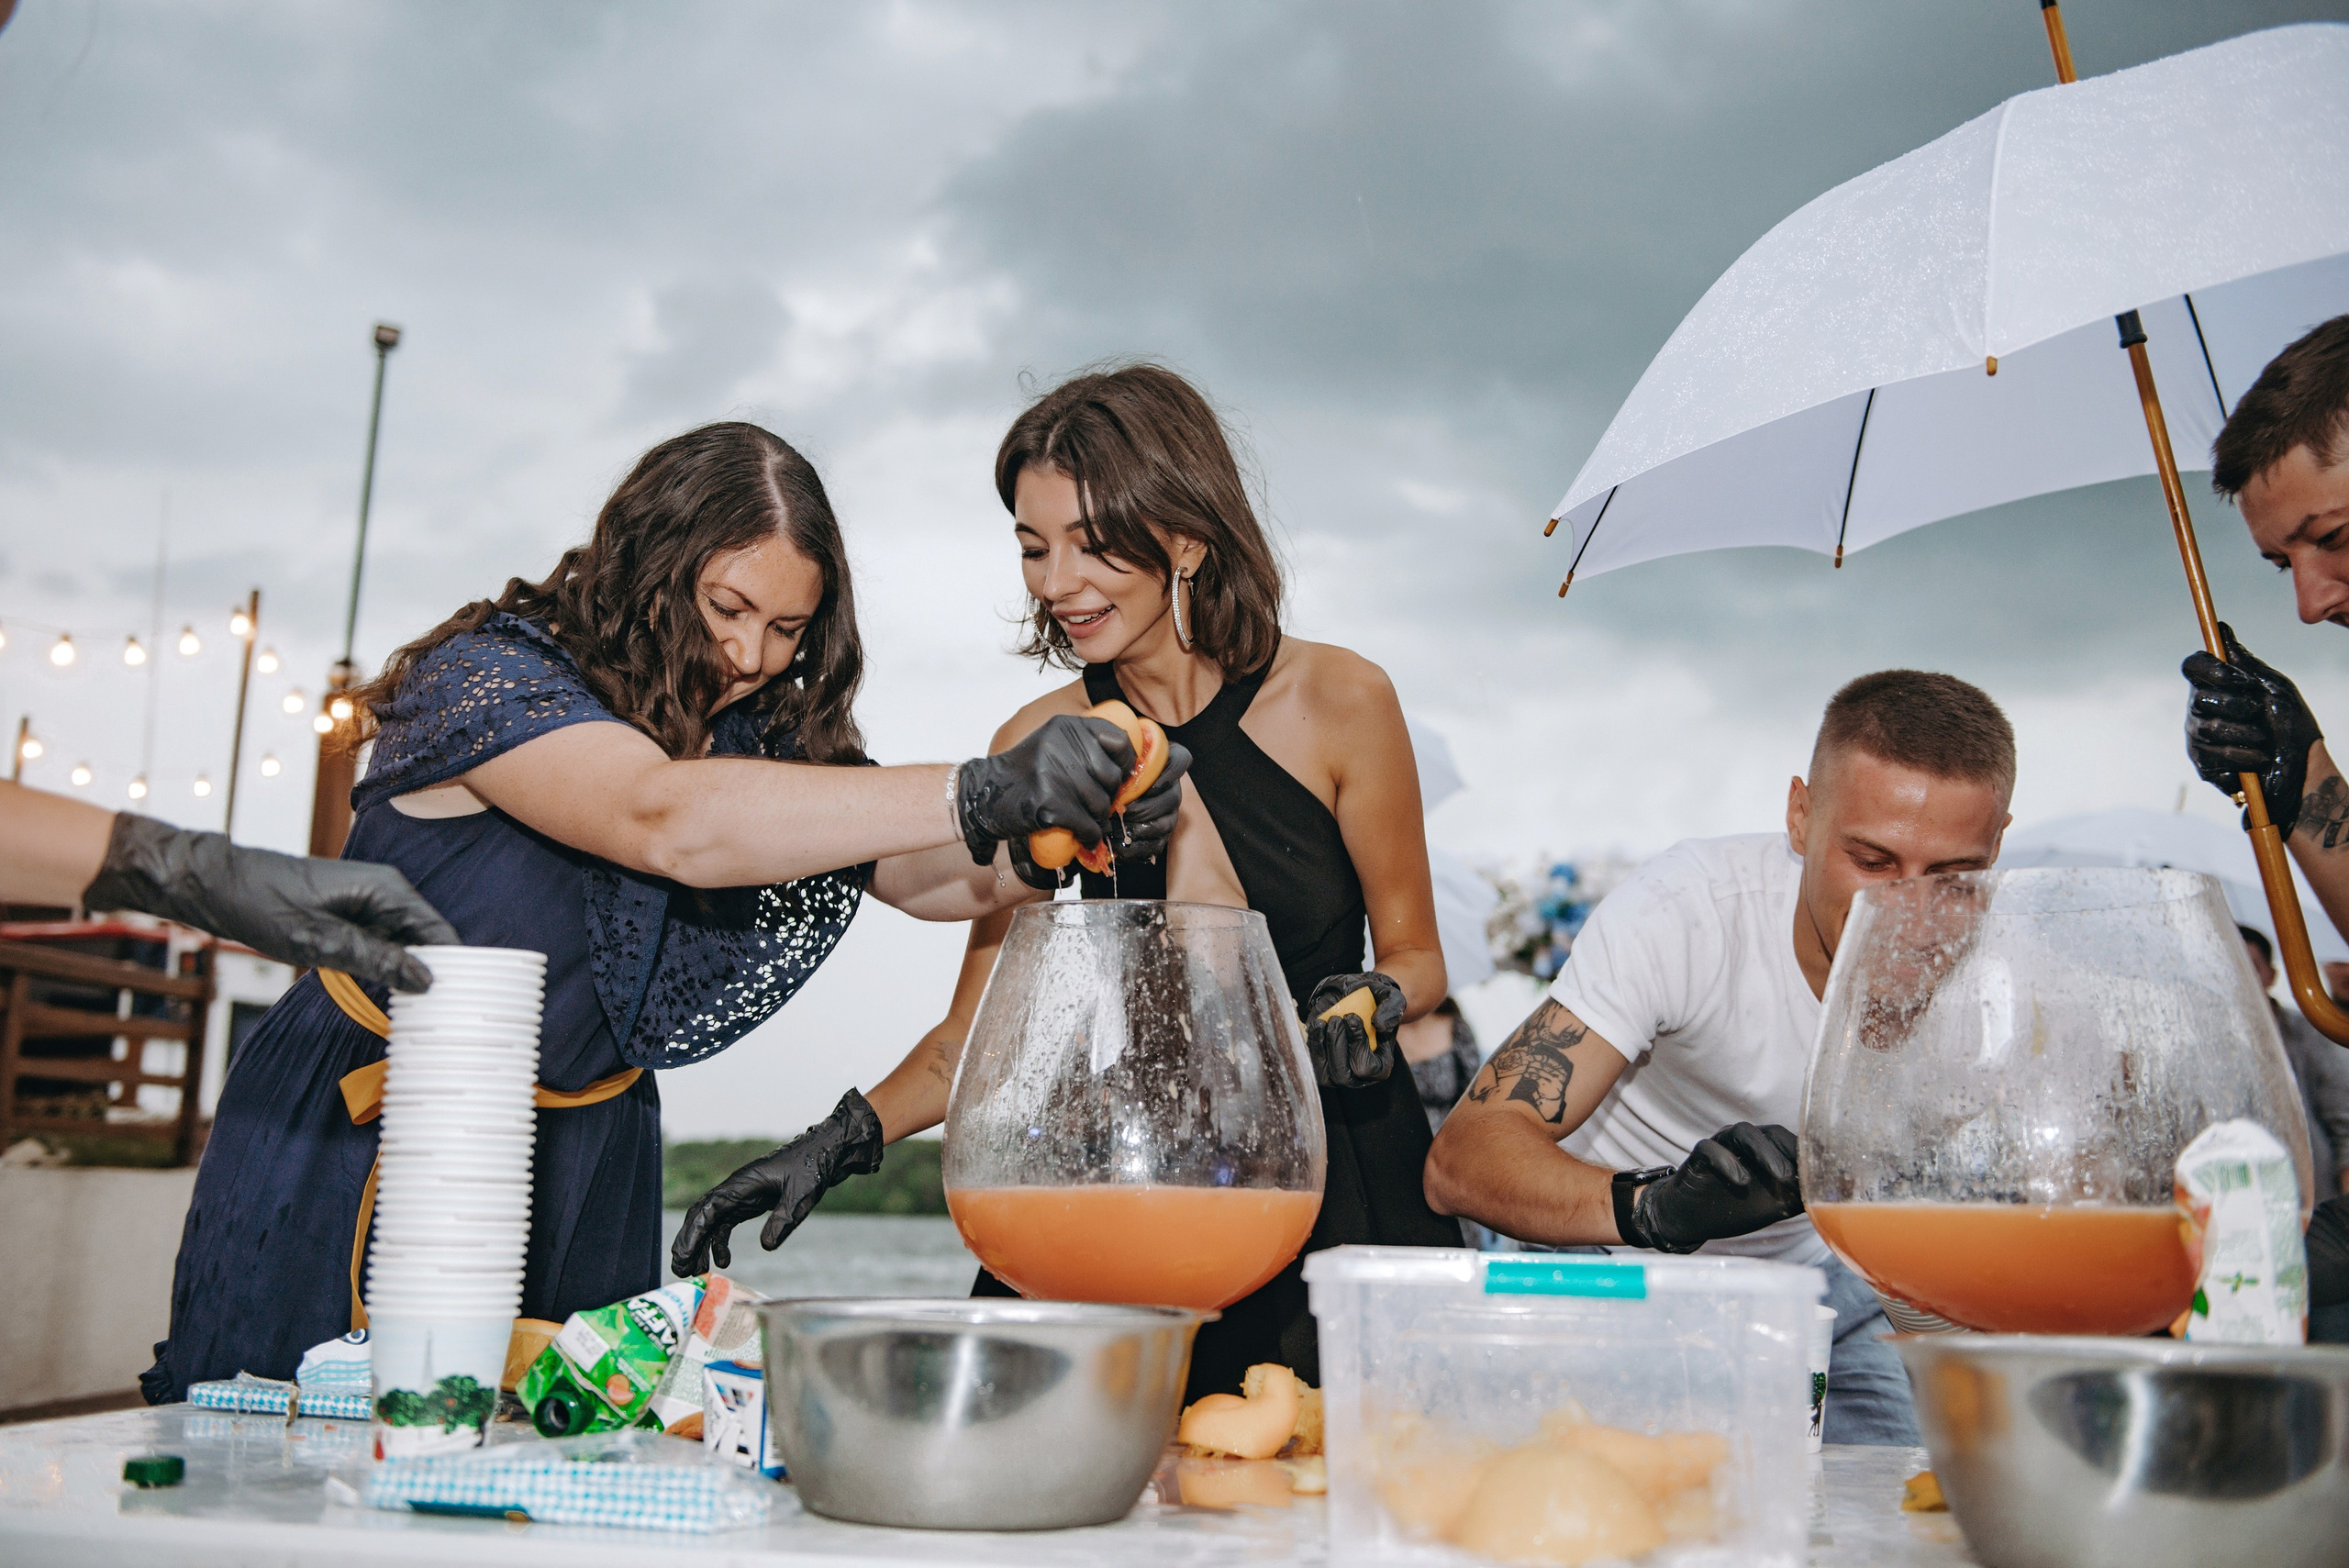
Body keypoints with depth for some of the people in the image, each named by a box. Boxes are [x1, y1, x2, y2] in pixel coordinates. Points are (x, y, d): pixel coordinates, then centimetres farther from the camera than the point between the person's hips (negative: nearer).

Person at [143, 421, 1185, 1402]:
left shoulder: (762, 738, 0)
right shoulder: (487, 675, -20)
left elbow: (924, 876, -8)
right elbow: (668, 821, -37)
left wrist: (1062, 838, -32)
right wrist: (986, 793, -45)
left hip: (582, 1177, 5)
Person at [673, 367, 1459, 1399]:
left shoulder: (1337, 701, -6)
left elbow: (1414, 952, 5)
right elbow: (974, 1034, 2)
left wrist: (1377, 997, -17)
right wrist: (836, 1143, -13)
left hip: (1340, 1175, -1)